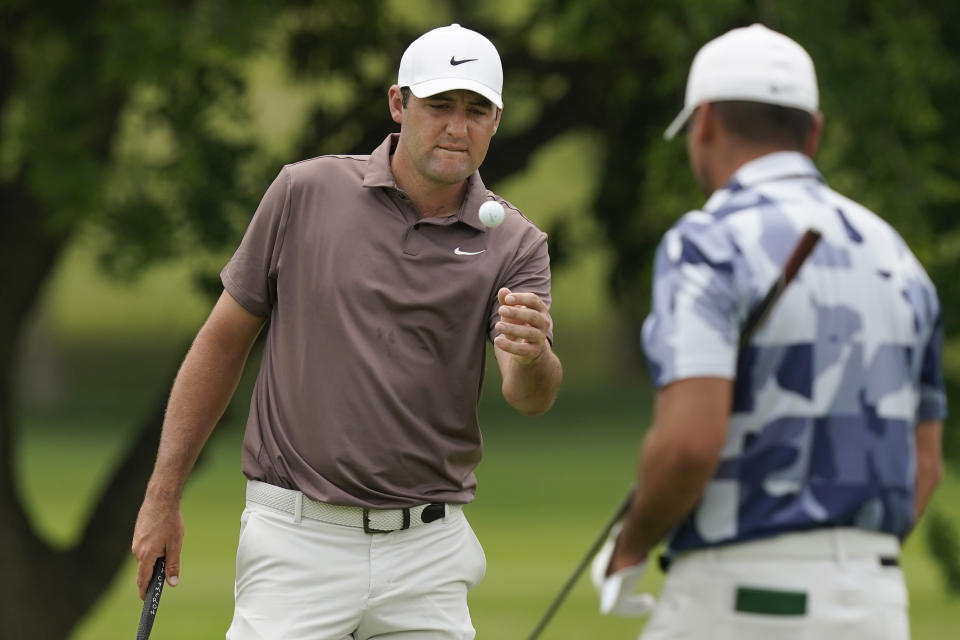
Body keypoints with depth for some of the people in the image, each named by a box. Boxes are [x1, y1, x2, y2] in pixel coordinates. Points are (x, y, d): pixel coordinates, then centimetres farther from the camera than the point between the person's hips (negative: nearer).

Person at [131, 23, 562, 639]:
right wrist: (163, 495, 5)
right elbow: (224, 340, 7)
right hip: (299, 542, -2)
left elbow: (531, 397, -14)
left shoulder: (515, 246, 1)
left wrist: (532, 358, -39)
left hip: (428, 549, 2)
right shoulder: (305, 193, 0)